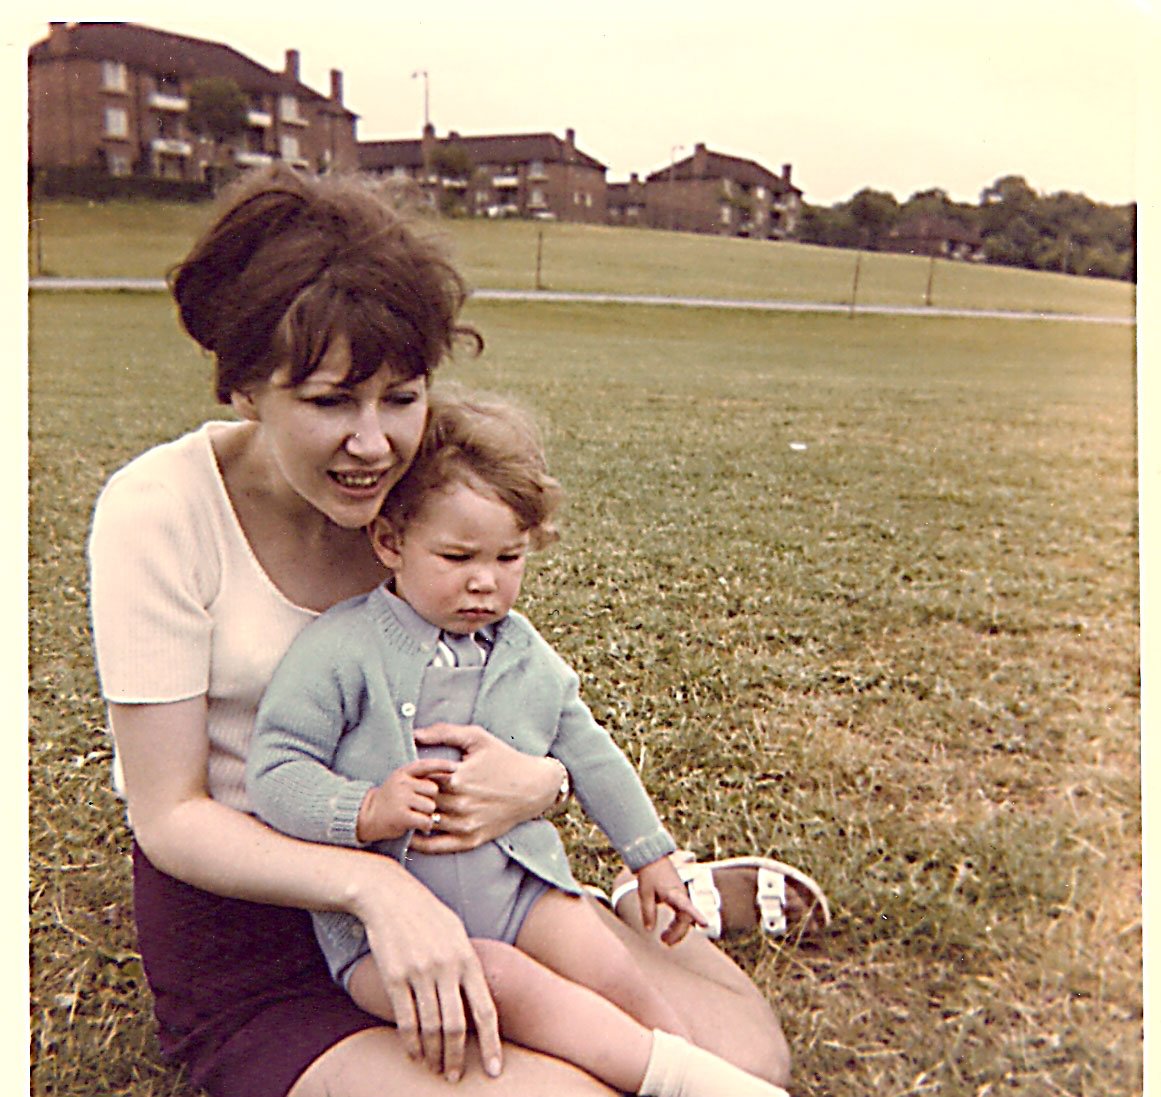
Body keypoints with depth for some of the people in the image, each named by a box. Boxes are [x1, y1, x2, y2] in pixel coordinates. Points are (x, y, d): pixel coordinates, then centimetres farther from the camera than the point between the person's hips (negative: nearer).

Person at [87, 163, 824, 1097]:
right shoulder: (158, 512, -17)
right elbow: (170, 815, -15)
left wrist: (538, 782, -23)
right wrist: (376, 885, -31)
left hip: (440, 873, 3)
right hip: (244, 928, -3)